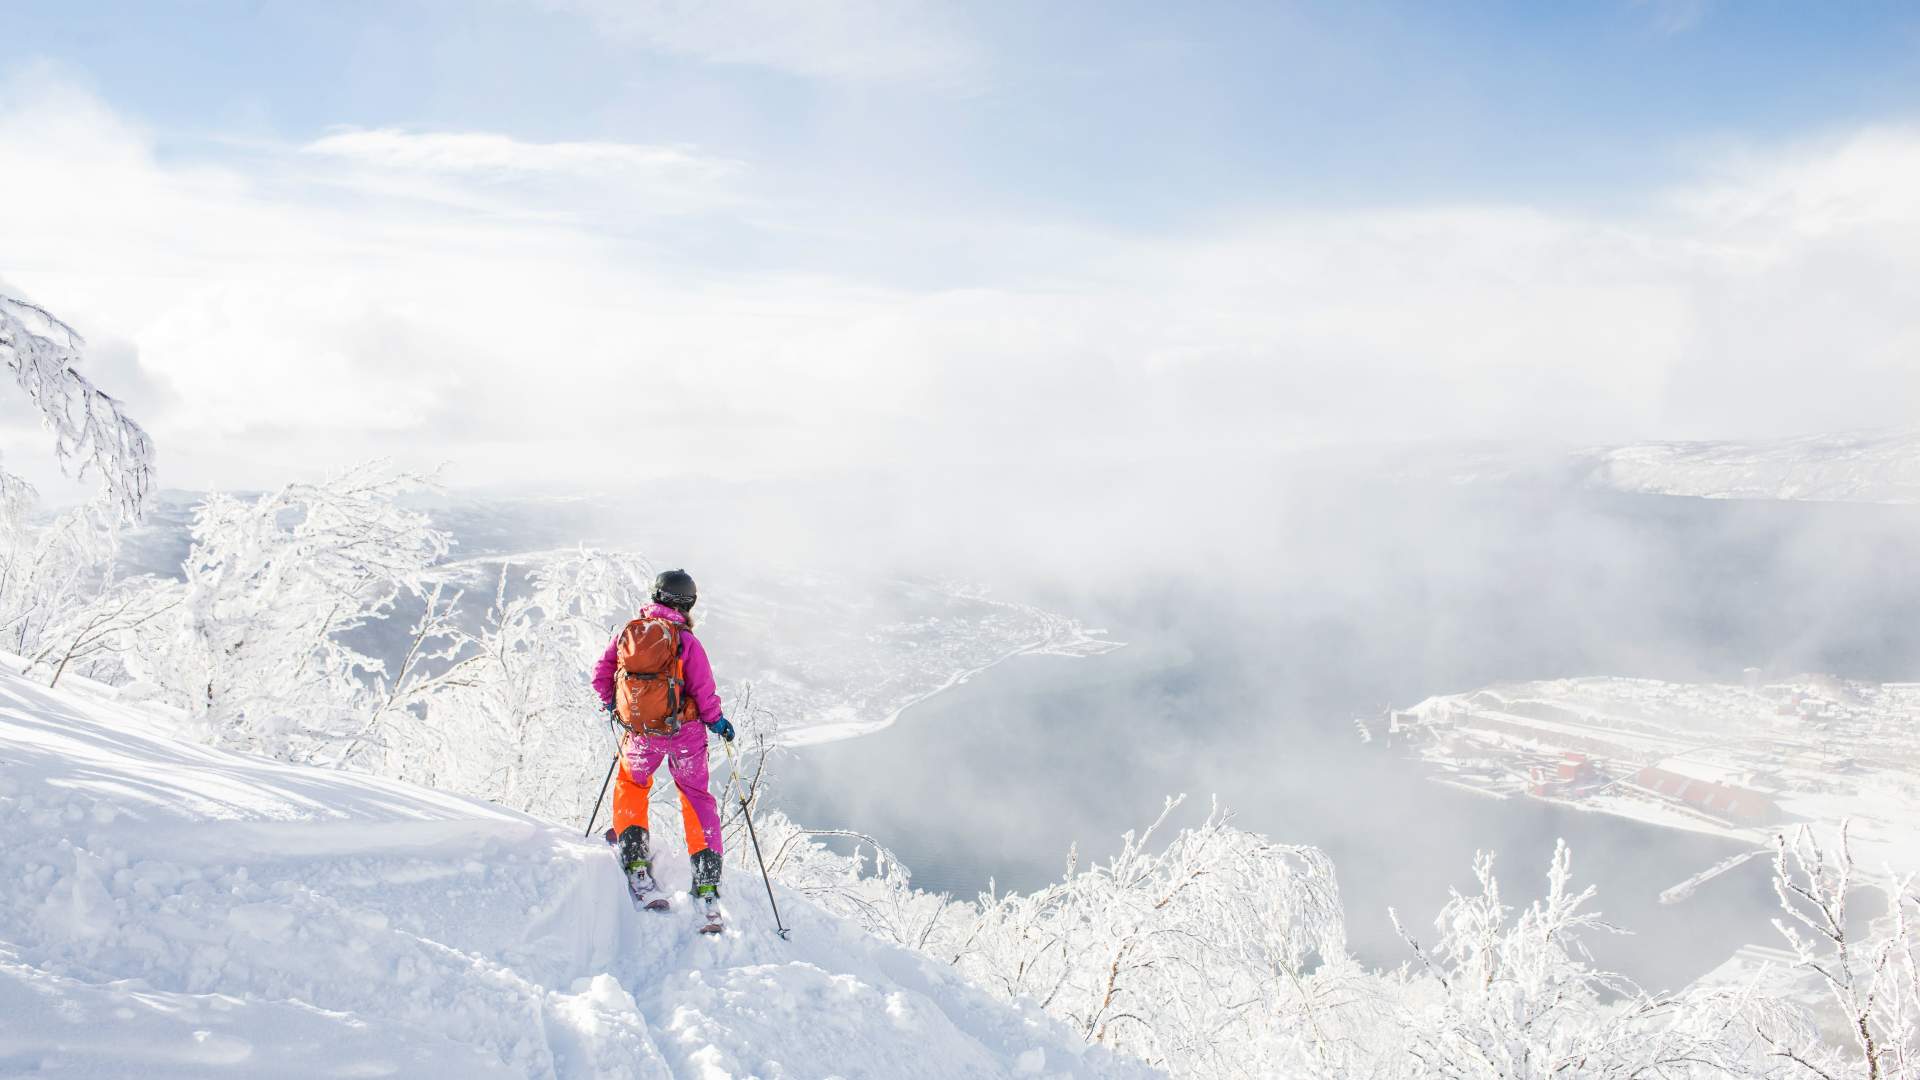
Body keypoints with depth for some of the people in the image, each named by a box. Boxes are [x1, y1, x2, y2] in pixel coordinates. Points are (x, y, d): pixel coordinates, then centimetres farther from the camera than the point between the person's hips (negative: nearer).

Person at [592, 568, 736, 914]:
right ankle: (707, 882, 6)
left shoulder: (628, 632, 1)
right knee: (697, 798, 13)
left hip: (640, 733, 2)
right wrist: (717, 721, 4)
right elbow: (703, 690, -13)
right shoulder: (686, 640, -11)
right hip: (684, 731, -2)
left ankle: (634, 859, 10)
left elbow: (601, 672, 7)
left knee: (631, 786, 27)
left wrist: (611, 705, 25)